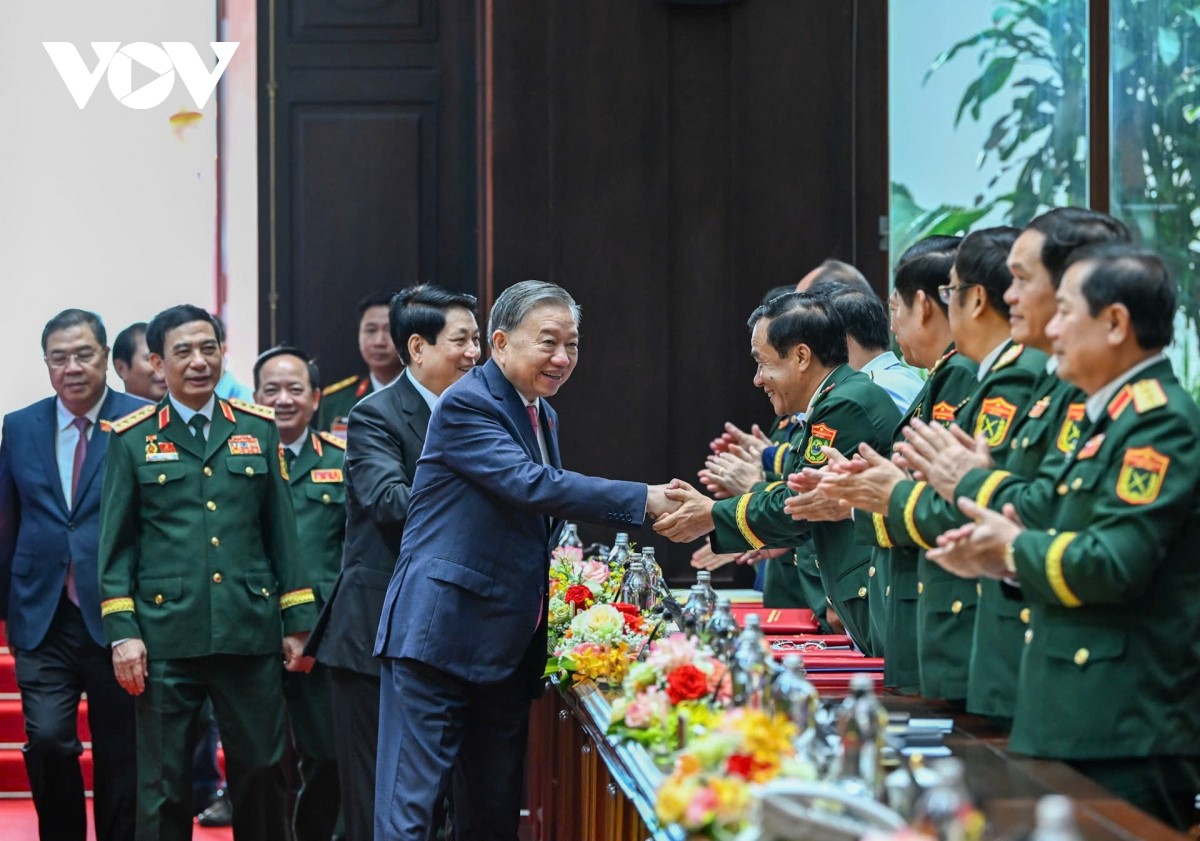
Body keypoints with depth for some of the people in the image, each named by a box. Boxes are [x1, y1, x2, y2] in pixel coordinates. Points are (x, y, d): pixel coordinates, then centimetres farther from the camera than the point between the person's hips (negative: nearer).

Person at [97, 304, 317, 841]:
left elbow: (281, 530, 12)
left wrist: (298, 620, 8)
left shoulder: (259, 429, 10)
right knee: (163, 784, 3)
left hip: (251, 633, 2)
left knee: (261, 774, 6)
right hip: (166, 633, -2)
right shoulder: (132, 438, 4)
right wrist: (121, 631, -5)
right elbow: (115, 544, 3)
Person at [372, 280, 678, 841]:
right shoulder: (465, 405, -11)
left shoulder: (542, 416, 17)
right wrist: (643, 500, -27)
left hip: (510, 645, 9)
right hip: (442, 636, -9)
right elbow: (530, 484, -24)